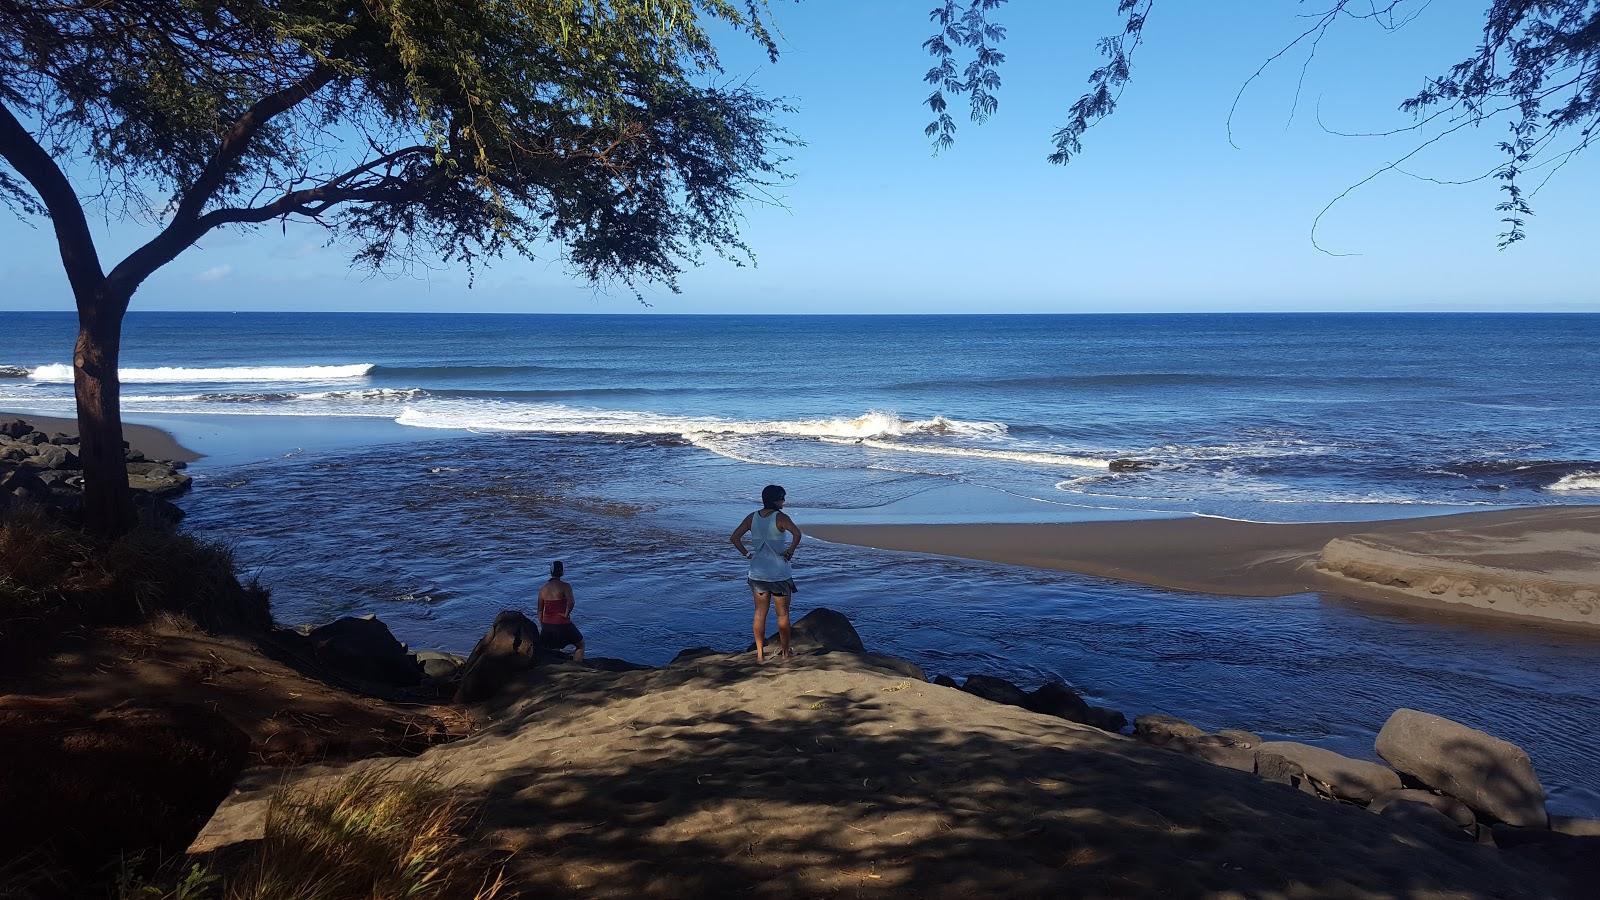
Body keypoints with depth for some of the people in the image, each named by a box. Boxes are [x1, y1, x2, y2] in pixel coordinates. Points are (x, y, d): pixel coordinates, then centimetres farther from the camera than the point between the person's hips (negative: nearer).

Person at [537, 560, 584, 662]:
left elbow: (540, 610, 12)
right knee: (580, 645, 15)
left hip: (547, 625, 5)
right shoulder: (565, 586, -11)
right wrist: (566, 614, -15)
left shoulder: (543, 589, 6)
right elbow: (571, 601, -30)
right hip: (562, 624, -5)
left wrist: (542, 627, 21)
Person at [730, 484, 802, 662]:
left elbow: (734, 537, 0)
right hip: (779, 574, -4)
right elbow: (797, 533, -30)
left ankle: (760, 653, 18)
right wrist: (790, 551, -15)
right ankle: (785, 650, 22)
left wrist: (746, 553, 5)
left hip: (757, 573, 4)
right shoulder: (780, 517, -13)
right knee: (783, 614, 11)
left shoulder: (752, 518, 1)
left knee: (760, 613, 14)